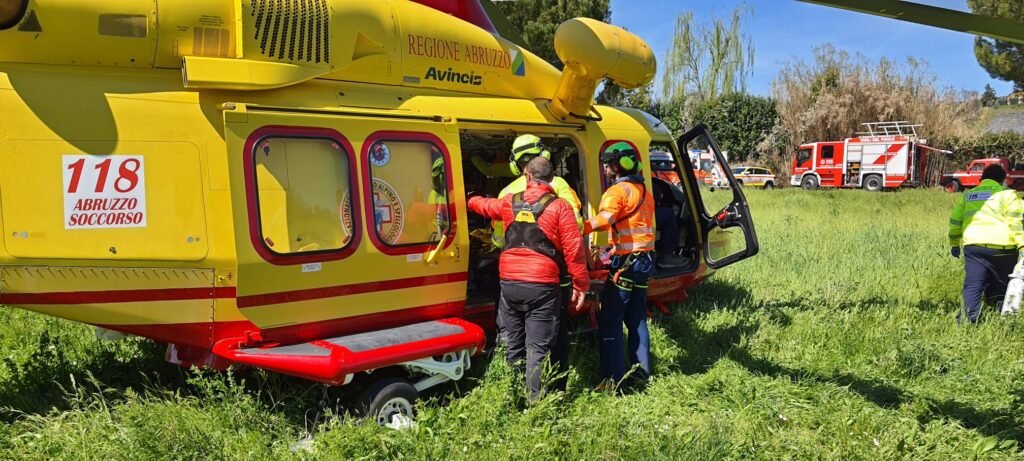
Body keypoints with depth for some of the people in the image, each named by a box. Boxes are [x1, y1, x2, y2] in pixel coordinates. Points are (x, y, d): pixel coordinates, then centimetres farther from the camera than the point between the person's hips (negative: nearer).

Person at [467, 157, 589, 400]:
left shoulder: (509, 202, 9)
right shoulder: (560, 207, -5)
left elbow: (484, 205, 31)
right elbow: (574, 249, -8)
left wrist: (471, 200, 54)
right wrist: (581, 285, 0)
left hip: (509, 282, 4)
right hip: (542, 287, -4)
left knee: (515, 347, 16)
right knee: (538, 350, -1)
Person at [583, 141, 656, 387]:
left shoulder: (618, 191, -13)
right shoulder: (644, 191, 16)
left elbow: (604, 220, -31)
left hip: (625, 263, -9)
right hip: (644, 260, 9)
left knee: (609, 322, -4)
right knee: (637, 319, 17)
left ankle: (613, 379, -4)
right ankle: (642, 373, 22)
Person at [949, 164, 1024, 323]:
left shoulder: (967, 195, 17)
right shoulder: (1007, 194, 4)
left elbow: (956, 220, 20)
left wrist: (954, 244, 29)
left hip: (973, 246, 3)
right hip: (1001, 247, -3)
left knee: (972, 285, 3)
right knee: (1001, 285, 10)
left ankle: (969, 318, -5)